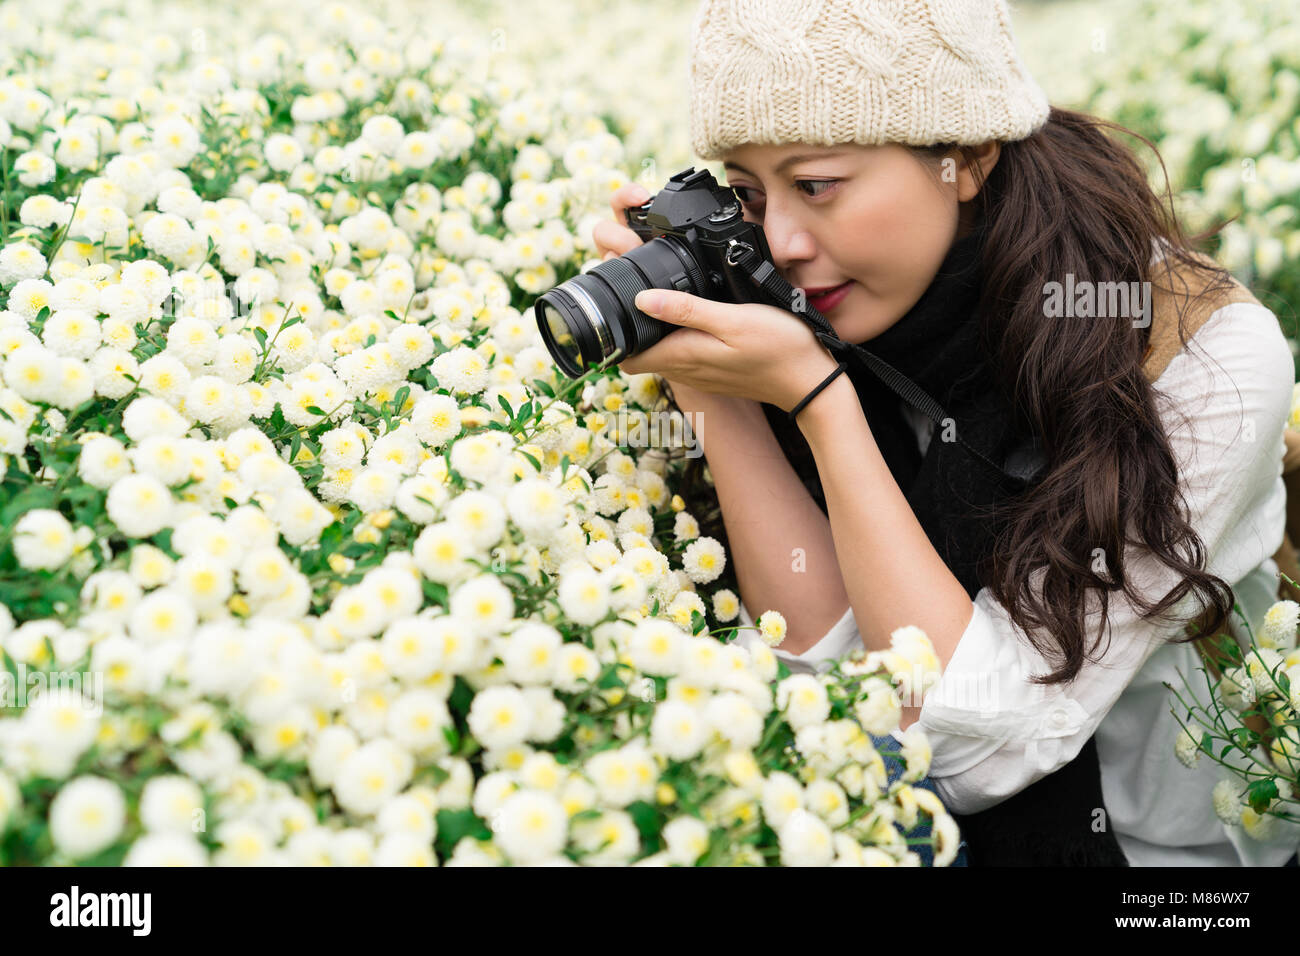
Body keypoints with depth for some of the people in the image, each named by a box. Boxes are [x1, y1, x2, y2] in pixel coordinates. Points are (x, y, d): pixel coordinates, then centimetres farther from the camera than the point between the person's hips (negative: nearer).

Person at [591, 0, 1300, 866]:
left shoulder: (1210, 353, -23)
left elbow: (975, 745, -25)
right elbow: (829, 652, -14)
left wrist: (815, 395, -29)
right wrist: (708, 386, -22)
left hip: (1168, 842, -2)